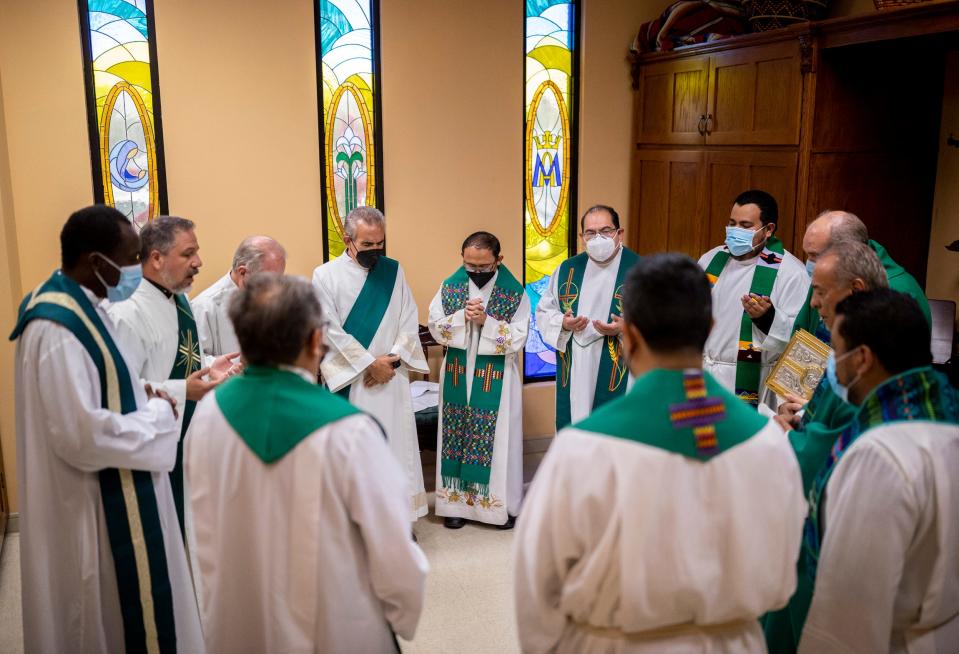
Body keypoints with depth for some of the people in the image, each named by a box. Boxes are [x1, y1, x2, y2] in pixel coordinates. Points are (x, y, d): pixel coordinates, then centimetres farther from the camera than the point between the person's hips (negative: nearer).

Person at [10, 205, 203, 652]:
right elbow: (82, 435, -30)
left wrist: (139, 393, 2)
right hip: (97, 504, -10)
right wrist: (157, 415, -17)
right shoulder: (58, 328, -26)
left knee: (129, 604, 23)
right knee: (118, 614, 8)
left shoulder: (76, 306, 5)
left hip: (111, 490, 10)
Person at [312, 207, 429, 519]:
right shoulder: (325, 275, -5)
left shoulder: (394, 270, 6)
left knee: (396, 447, 6)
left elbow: (409, 321, 5)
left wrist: (394, 359, -9)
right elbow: (332, 330, -10)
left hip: (391, 376, 3)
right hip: (348, 380, -3)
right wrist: (370, 363, -12)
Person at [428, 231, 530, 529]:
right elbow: (435, 327, -2)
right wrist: (462, 316, -19)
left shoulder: (514, 292, -9)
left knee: (499, 438, 4)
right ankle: (456, 501, 20)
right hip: (457, 375, 2)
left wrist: (486, 321, -24)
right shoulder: (450, 286, -1)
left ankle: (503, 504, 17)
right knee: (457, 436, 8)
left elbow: (518, 338, -12)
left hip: (498, 378, -2)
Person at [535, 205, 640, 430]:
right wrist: (562, 324, -7)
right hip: (573, 377, 4)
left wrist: (625, 329, -22)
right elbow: (543, 312, 14)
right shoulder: (567, 269, 9)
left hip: (620, 379, -4)